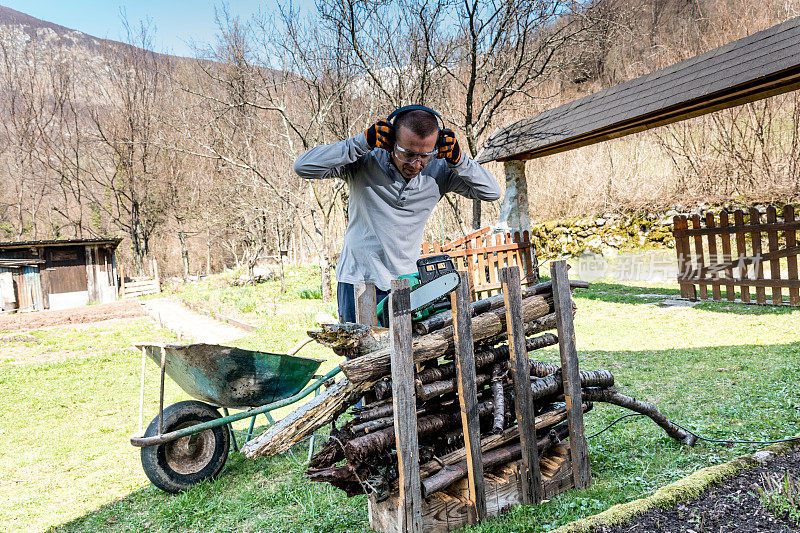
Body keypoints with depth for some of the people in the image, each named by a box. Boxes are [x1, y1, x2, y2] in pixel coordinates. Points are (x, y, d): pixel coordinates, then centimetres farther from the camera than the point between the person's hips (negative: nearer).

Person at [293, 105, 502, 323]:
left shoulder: (438, 171, -4)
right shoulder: (365, 162, -12)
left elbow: (492, 192, 0)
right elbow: (303, 166, -19)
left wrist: (457, 159, -15)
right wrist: (363, 142, -25)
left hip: (406, 284, 3)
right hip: (358, 279, -2)